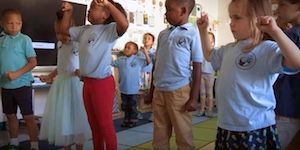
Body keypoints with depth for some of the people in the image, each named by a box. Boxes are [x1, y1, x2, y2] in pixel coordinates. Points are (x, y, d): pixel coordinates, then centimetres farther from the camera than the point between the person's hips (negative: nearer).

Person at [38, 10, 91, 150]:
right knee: (62, 117, 12)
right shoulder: (60, 45, 10)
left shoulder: (80, 44, -13)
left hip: (74, 84, -7)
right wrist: (49, 76, 13)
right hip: (60, 84, 7)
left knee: (76, 116, 3)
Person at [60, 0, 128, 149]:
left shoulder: (110, 29, -11)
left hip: (102, 82, -8)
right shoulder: (84, 30, 12)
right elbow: (64, 29, 25)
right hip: (87, 82, 8)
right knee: (93, 123, 20)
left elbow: (124, 24, -32)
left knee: (105, 124, 3)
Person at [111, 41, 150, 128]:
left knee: (132, 106, 8)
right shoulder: (120, 60, 3)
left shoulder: (138, 60, -5)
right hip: (123, 88, 3)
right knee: (125, 106, 14)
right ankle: (126, 120, 28)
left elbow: (148, 63, -4)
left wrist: (145, 53, -15)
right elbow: (110, 63, 8)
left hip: (133, 88, -3)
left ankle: (133, 120, 21)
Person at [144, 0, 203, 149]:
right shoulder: (163, 34, 9)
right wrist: (151, 91, 15)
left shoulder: (192, 34, -5)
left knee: (183, 133, 7)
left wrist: (194, 97, -9)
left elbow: (197, 67, -6)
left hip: (179, 90, -5)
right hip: (159, 90, 5)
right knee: (160, 134, 13)